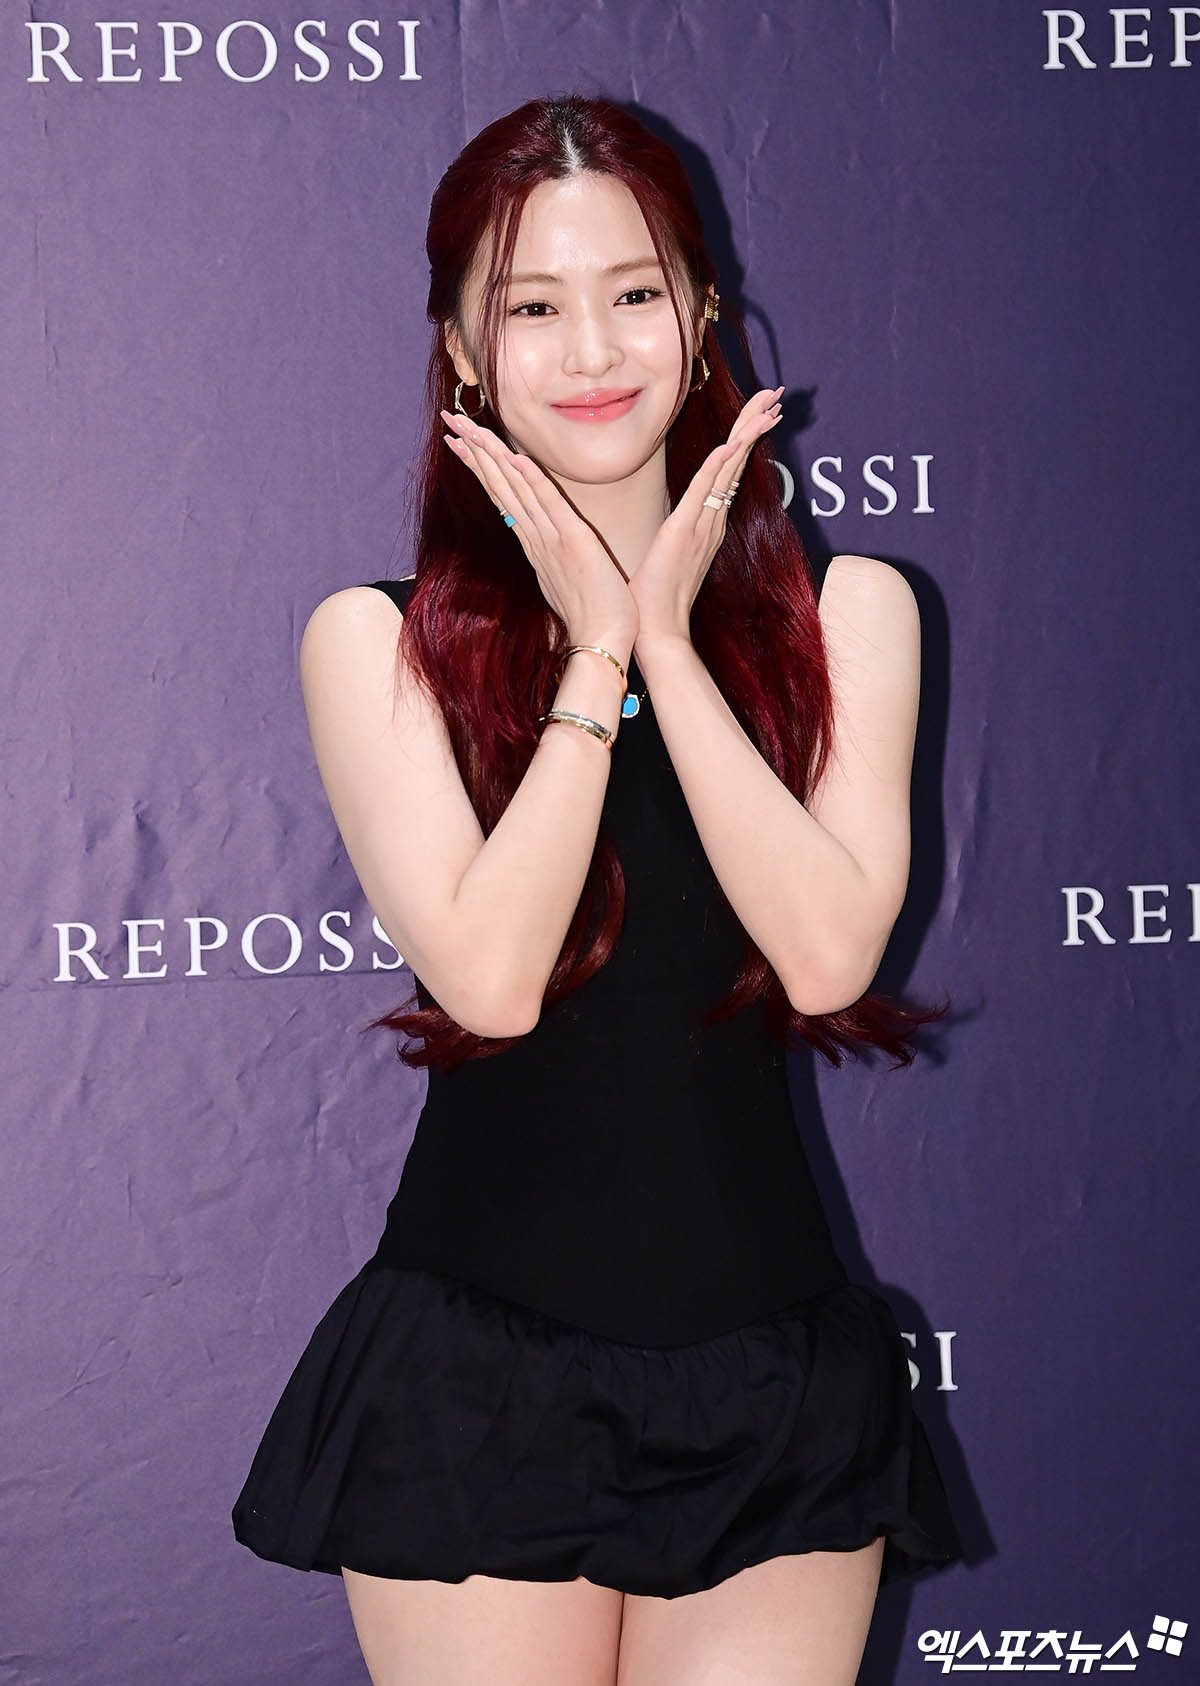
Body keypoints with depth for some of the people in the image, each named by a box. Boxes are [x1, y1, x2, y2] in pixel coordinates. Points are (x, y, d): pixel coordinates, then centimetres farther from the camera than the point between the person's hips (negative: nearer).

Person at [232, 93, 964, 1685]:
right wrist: (595, 655, -12)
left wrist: (668, 637, -11)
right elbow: (489, 977, -15)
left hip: (773, 1383, 2)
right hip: (479, 1372, -1)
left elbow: (827, 954, -11)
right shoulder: (378, 640, -2)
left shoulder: (844, 612, 3)